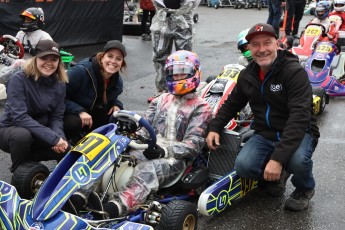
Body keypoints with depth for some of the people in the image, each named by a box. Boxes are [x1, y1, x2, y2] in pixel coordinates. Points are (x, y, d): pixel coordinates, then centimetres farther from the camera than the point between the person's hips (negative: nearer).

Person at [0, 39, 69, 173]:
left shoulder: (59, 84, -4)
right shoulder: (19, 80, -21)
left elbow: (56, 117, -5)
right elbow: (20, 117, -30)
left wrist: (60, 137, -27)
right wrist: (53, 138, -35)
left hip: (38, 136, 5)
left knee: (67, 151, -13)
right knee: (22, 135, -37)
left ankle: (30, 158, 13)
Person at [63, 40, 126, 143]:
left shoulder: (117, 81, -7)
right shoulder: (81, 71, -28)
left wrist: (116, 105, -10)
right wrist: (79, 111, -38)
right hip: (73, 114, -7)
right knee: (73, 123, -38)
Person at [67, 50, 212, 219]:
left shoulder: (201, 108, 5)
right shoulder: (161, 100, 22)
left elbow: (194, 143, -6)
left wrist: (164, 150, -22)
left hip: (175, 158, -5)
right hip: (148, 150, 5)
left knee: (147, 170, -38)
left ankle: (111, 209, -60)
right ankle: (80, 196, -40)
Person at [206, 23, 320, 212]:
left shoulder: (295, 72, -18)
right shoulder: (247, 75, 2)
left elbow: (299, 118, -28)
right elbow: (232, 104, 18)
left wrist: (278, 157, -36)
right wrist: (214, 128, 2)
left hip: (298, 133, -4)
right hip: (264, 134, 4)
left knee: (297, 160, -37)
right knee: (243, 166, -25)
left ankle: (304, 189, 1)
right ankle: (277, 174, 11)